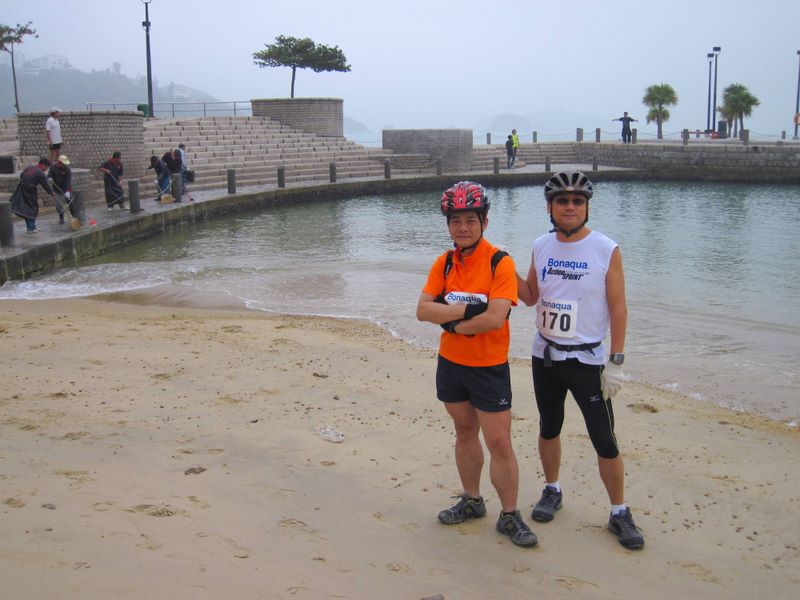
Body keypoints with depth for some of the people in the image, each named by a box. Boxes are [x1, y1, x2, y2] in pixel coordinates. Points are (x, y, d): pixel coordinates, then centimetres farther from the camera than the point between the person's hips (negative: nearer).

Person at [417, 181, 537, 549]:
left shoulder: (500, 263, -14)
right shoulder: (444, 263, 2)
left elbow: (496, 318, -25)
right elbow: (423, 310, -9)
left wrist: (453, 323, -14)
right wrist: (467, 310, -21)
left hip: (489, 367, -5)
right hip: (450, 364, 5)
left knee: (499, 442, -1)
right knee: (464, 432, 18)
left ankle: (510, 516, 13)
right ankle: (472, 501, 34)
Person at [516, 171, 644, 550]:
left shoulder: (606, 250, -10)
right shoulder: (541, 247, 3)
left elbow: (618, 309, -9)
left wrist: (616, 363, -12)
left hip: (587, 359, -4)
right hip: (544, 355, 4)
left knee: (604, 440, -4)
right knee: (549, 428, 17)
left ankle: (619, 513, 10)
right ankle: (552, 490, 37)